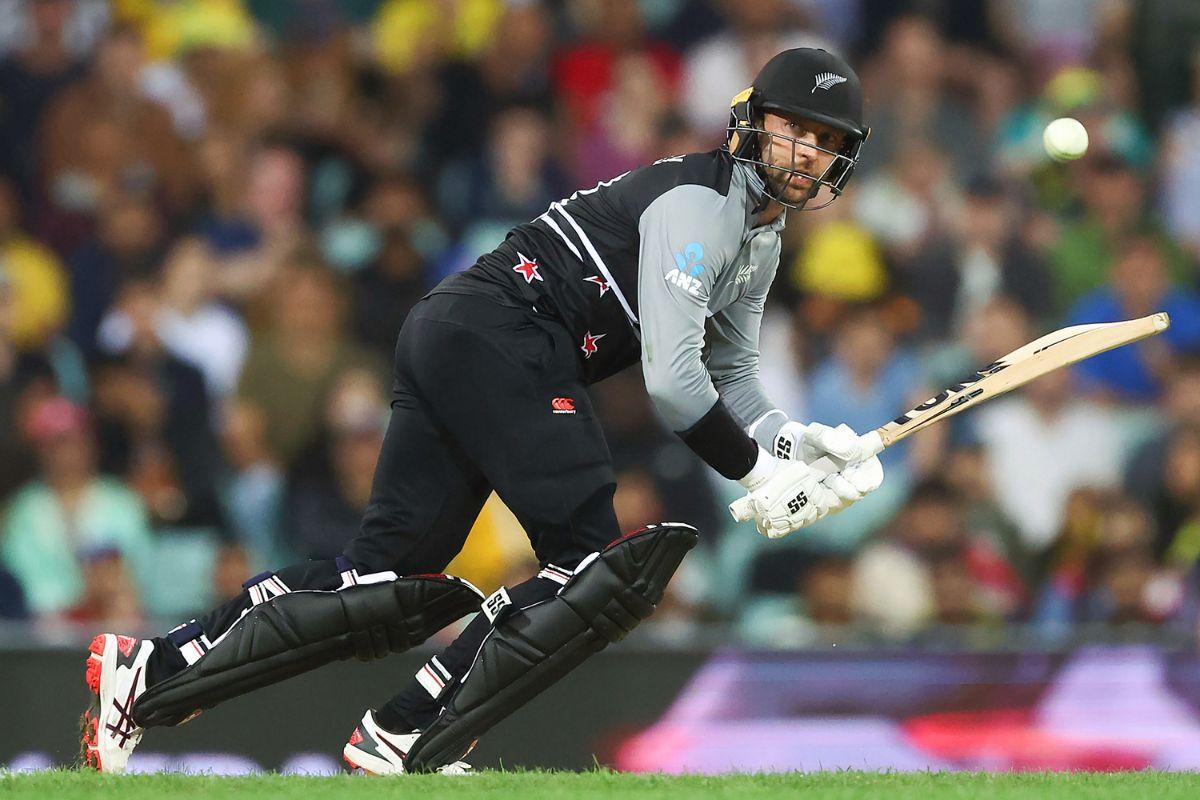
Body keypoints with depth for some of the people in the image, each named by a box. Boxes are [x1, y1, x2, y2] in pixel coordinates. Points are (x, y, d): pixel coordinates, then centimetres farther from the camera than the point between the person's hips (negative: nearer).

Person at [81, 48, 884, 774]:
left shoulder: (760, 244, 22)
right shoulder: (699, 204, -10)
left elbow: (730, 381, 27)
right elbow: (672, 378, -17)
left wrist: (801, 442, 9)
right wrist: (759, 473, -9)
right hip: (500, 333, -10)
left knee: (391, 579, 3)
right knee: (595, 564, -15)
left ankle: (152, 671, 1)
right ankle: (404, 741, -17)